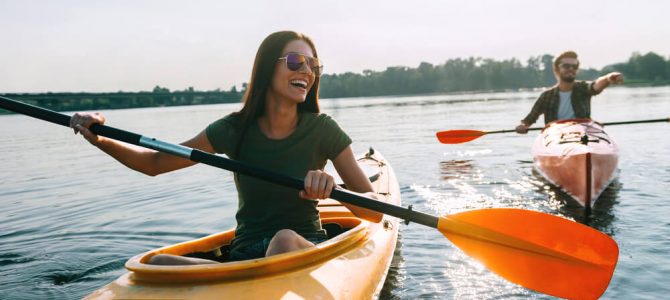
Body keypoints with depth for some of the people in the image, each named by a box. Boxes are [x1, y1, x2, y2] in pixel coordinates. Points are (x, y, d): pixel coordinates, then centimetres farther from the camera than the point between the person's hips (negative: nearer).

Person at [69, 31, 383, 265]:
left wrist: (333, 189, -28)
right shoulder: (235, 129, -1)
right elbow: (155, 163, 6)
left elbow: (376, 211, -7)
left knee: (284, 239, -37)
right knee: (158, 264, -24)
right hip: (245, 253, 2)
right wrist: (100, 140, -11)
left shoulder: (322, 130, -5)